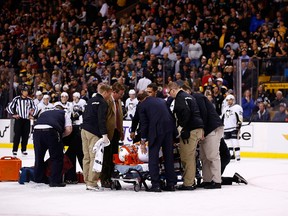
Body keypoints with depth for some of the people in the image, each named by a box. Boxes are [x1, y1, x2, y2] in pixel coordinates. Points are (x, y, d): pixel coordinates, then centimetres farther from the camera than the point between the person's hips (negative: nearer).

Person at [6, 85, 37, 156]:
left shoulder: (30, 100, 7)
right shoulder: (16, 99, -2)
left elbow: (35, 108, 17)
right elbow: (9, 107, 1)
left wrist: (32, 115, 5)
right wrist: (13, 114, -5)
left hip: (27, 120, 3)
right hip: (18, 119, -3)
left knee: (26, 135, 2)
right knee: (17, 135, -7)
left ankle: (24, 150, 12)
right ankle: (14, 150, -2)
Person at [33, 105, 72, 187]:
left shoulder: (45, 112, 37)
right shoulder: (64, 113, 25)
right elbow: (68, 130, 11)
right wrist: (61, 136, 27)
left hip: (37, 129, 4)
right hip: (51, 131, -4)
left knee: (39, 156, 20)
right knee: (57, 158, 10)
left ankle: (38, 179, 32)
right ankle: (55, 180, 9)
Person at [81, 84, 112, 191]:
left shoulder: (91, 101, 19)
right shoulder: (102, 103, -8)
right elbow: (101, 120, -17)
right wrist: (104, 134, -20)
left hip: (84, 130, 9)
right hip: (94, 133, -9)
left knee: (87, 157, 10)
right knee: (95, 158, -8)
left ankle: (87, 181, 14)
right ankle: (92, 183, -12)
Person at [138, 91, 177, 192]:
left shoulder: (142, 105, 6)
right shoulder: (162, 101, 20)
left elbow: (144, 124, 3)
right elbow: (170, 115, 19)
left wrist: (143, 141, 9)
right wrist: (174, 133, 23)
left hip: (156, 131, -5)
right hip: (169, 129, 5)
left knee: (153, 157, 2)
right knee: (168, 156, 12)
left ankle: (155, 185, -3)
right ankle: (171, 184, 13)